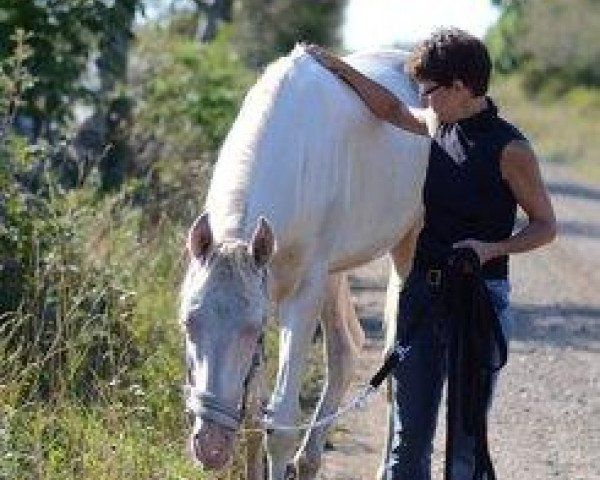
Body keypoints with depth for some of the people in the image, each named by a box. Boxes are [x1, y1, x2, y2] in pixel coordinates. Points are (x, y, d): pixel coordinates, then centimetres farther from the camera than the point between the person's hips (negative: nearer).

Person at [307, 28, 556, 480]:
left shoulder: (510, 149, -12)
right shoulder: (438, 124, 7)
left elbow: (545, 225, -6)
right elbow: (392, 110, 27)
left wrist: (493, 248, -21)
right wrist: (340, 69, 25)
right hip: (421, 291, 6)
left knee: (466, 439, -1)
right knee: (408, 437, 9)